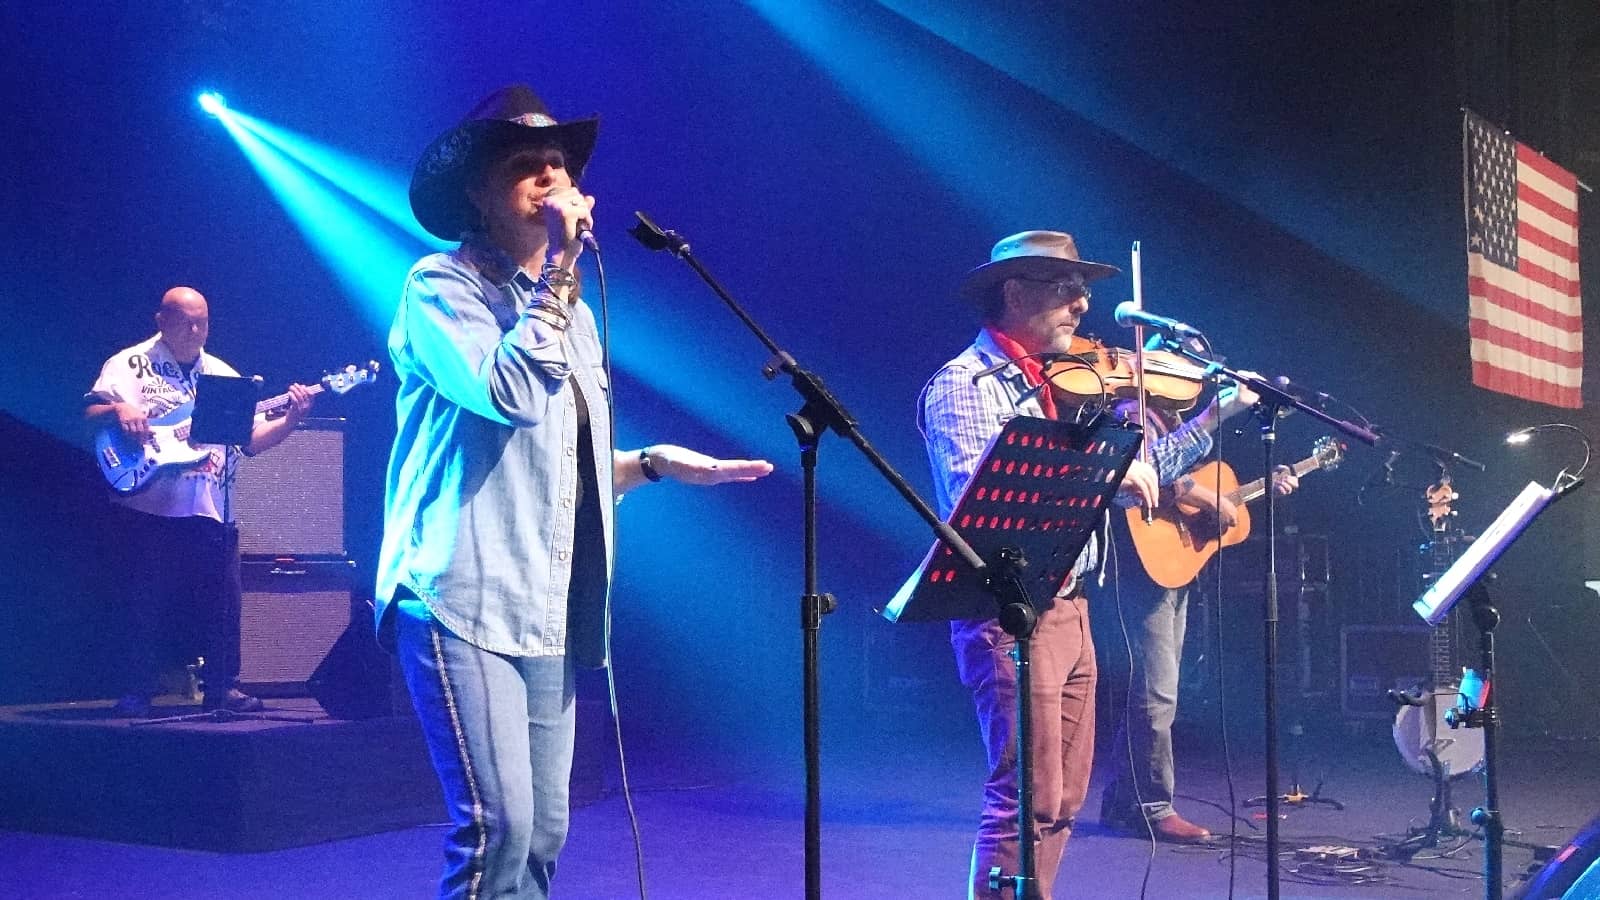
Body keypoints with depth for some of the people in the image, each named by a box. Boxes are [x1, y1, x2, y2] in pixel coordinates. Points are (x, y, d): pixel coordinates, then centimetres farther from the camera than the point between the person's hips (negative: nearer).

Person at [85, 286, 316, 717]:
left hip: (210, 512, 3)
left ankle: (223, 688, 11)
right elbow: (90, 411, -6)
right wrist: (118, 410, -27)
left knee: (222, 602, 1)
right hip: (147, 508, -3)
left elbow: (251, 438, 10)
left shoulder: (223, 374, 15)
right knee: (148, 604, -2)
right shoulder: (130, 364, 5)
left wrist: (290, 420, -6)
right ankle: (135, 694, 8)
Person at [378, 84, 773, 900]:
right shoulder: (442, 283, -3)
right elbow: (508, 396, -22)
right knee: (497, 824, -16)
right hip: (465, 599, -7)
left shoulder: (571, 310, 19)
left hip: (545, 612, 8)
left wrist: (655, 463, 8)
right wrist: (559, 268, -14)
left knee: (543, 831, 8)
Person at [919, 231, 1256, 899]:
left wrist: (1218, 412, 15)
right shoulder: (963, 386, -9)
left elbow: (1136, 475, 19)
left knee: (1064, 797, 13)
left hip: (1069, 610, 9)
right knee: (1028, 798, -9)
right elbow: (978, 492, -26)